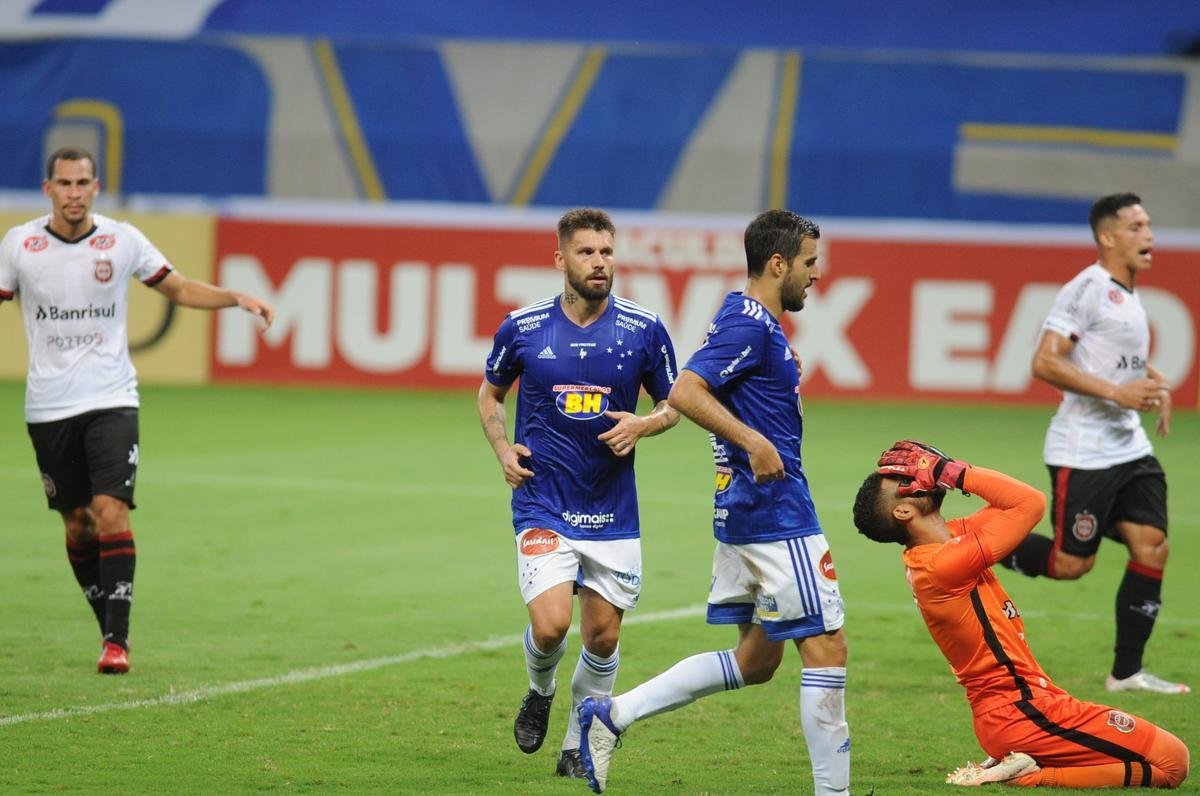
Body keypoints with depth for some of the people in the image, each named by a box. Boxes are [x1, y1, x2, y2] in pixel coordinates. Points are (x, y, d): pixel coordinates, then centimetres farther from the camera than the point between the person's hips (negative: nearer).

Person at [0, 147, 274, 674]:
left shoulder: (122, 240, 1)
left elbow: (179, 289, 12)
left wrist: (238, 299, -2)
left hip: (111, 399, -1)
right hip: (48, 407, 1)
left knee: (111, 511, -16)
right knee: (76, 523, 6)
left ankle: (117, 640, -16)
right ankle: (110, 627, 22)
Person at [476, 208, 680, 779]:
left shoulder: (644, 329, -3)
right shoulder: (522, 327, -3)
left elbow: (674, 404, 10)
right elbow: (490, 393, 15)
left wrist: (644, 425, -11)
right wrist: (502, 449, -1)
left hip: (612, 512, 2)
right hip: (543, 506, -2)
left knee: (603, 635, 5)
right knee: (550, 625, -17)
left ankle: (578, 746, 25)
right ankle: (540, 693, 17)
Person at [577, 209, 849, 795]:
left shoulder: (747, 319, 16)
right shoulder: (750, 324, -15)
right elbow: (684, 393, -25)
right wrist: (753, 440, -29)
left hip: (743, 508, 10)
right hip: (776, 512, -10)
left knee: (755, 660, 12)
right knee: (825, 647, -5)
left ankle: (613, 715, 10)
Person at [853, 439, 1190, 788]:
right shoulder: (941, 564, -21)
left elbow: (1011, 502, 15)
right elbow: (1032, 502, -18)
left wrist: (947, 471, 4)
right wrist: (952, 471, -13)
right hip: (1022, 715, -10)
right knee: (1173, 760, -11)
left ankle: (1015, 765, 10)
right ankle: (1030, 776, -11)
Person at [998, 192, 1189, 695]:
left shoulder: (1128, 296, 15)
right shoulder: (1087, 290, -13)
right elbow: (1045, 362, -20)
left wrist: (1156, 385, 12)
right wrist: (1116, 392, -23)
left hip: (1130, 448, 8)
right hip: (1083, 452, -8)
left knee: (1152, 547, -1)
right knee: (1071, 563, -5)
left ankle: (1127, 672, 4)